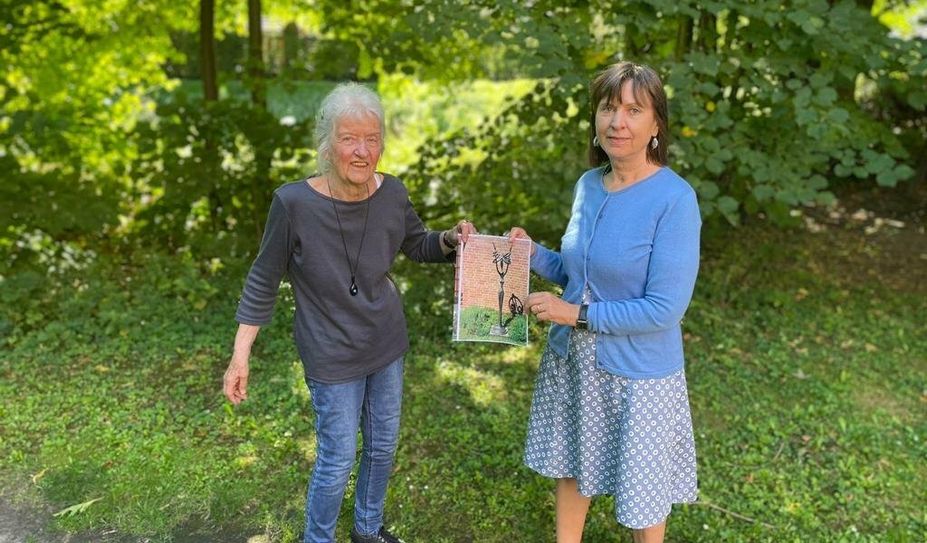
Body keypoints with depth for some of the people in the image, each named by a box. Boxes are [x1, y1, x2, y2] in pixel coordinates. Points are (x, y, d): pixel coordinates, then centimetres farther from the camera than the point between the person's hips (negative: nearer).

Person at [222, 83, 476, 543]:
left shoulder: (391, 194, -12)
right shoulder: (294, 203, -23)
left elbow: (418, 246, 7)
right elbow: (263, 281, -11)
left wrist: (450, 239, -15)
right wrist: (240, 357, -9)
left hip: (386, 347, 5)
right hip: (333, 357, -4)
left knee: (383, 445, 20)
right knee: (337, 462, 6)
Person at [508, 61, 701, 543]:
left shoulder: (674, 199, -22)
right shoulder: (588, 184, -2)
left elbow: (664, 309, -23)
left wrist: (576, 314, -20)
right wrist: (534, 253, -6)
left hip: (638, 371, -6)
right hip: (571, 358, 6)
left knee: (640, 485, 15)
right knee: (570, 463, 24)